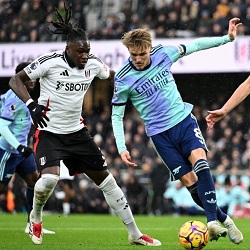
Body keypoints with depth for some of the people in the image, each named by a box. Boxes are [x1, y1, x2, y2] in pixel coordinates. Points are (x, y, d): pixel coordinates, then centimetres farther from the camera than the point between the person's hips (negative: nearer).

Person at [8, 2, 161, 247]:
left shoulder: (93, 64, -3)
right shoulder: (50, 62, -17)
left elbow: (112, 78, 18)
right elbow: (15, 80, -12)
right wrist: (31, 105, -27)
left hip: (77, 132, 5)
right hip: (49, 132, -5)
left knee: (105, 178, 5)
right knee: (49, 179, -27)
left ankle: (134, 234, 14)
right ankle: (35, 218, 8)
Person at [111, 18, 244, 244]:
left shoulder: (163, 54, -5)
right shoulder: (123, 79, -11)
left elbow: (195, 45, 9)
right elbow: (116, 115, -3)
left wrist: (228, 38, 6)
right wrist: (122, 148, -12)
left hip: (184, 120, 2)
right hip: (160, 133, -1)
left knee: (200, 162, -23)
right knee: (190, 181, -9)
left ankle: (212, 222, -24)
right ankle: (223, 220, 5)